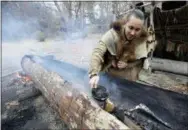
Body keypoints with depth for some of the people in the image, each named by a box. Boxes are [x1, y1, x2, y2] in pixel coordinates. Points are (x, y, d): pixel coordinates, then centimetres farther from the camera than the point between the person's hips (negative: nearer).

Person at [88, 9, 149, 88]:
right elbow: (97, 52, -37)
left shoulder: (142, 39, -15)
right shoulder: (113, 34, -27)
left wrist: (128, 64, -21)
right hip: (109, 73, -2)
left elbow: (139, 60, -2)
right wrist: (94, 74, -51)